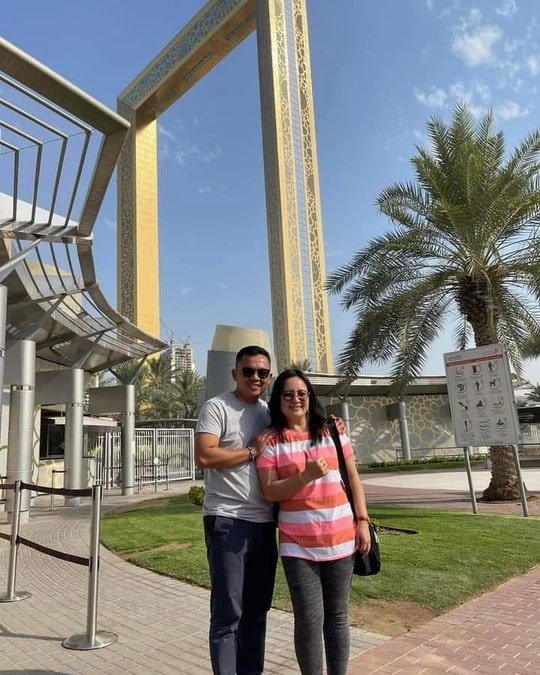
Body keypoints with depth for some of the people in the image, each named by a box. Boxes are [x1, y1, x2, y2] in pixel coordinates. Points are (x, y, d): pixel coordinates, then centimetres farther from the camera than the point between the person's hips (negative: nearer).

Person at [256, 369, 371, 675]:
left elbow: (354, 479, 8)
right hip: (298, 545, -2)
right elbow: (270, 492, -8)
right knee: (309, 620, 1)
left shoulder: (332, 431, 4)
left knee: (337, 615, 14)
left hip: (341, 540, 2)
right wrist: (306, 476, -20)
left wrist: (363, 521, 2)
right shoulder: (270, 441, -3)